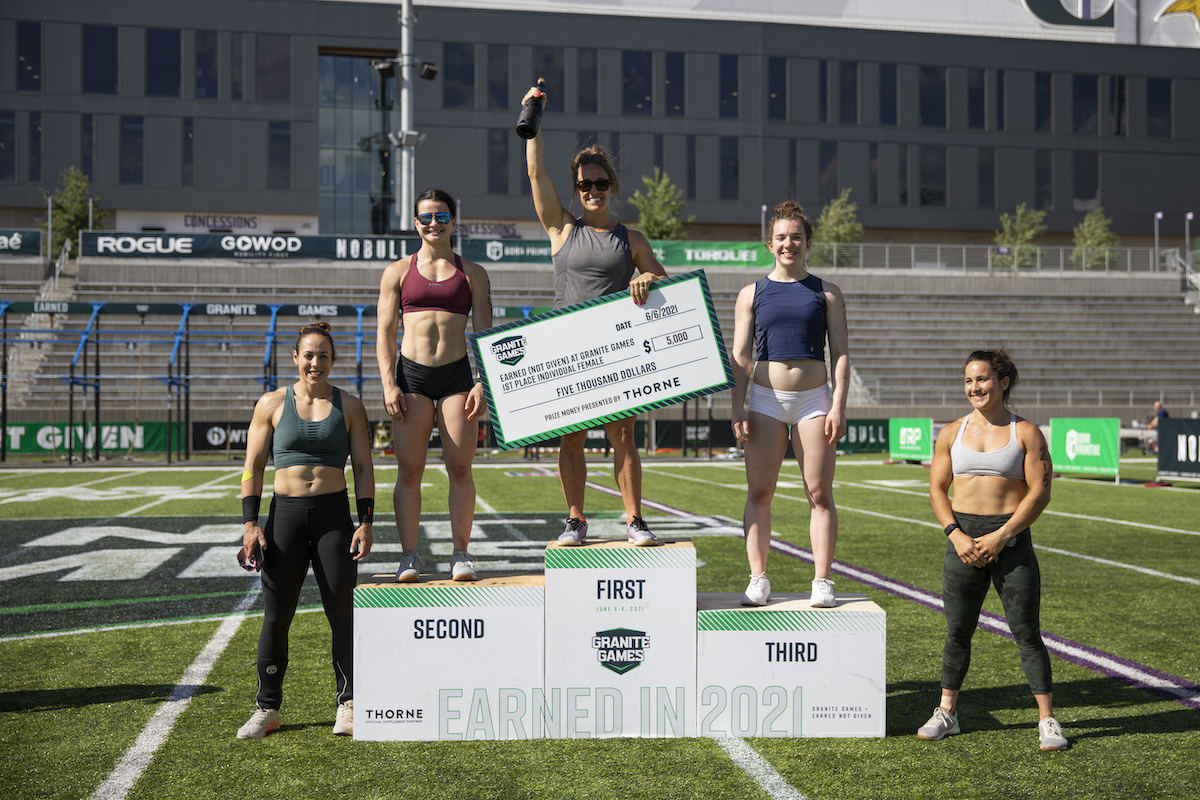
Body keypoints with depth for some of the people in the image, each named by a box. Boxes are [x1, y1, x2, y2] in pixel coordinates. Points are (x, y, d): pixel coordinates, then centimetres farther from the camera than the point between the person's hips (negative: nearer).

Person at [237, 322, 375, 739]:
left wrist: (365, 523, -3)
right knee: (276, 614, 0)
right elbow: (253, 466, 6)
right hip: (285, 513, 0)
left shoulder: (349, 406, 7)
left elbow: (363, 468, 7)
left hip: (334, 514, 0)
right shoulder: (272, 404, 6)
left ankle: (348, 706, 7)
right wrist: (250, 524, -3)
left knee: (342, 612, -3)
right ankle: (267, 709, 11)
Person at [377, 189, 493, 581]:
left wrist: (482, 384, -4)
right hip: (411, 373, 0)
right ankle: (409, 555, 6)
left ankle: (461, 553, 7)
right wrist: (389, 384, -4)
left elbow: (484, 333, 8)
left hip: (457, 373, 0)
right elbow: (385, 332, 7)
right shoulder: (397, 272, 11)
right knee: (410, 470, -1)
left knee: (460, 467, -2)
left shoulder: (473, 273, 11)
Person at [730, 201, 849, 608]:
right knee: (759, 492, -1)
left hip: (813, 398, 0)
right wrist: (738, 409, -4)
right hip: (765, 396, 1)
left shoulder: (826, 293, 9)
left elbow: (840, 352, 5)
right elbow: (740, 355, 6)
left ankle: (822, 582, 1)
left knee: (819, 494, -3)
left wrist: (838, 406, -6)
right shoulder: (751, 294, 9)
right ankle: (758, 579, 5)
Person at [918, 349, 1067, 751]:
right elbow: (937, 489, 8)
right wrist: (956, 535, -7)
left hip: (1011, 539, -2)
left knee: (1027, 632, -1)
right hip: (963, 539, 3)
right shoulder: (952, 433, 9)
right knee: (957, 631, 8)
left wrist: (1000, 537, -12)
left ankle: (1047, 719, 8)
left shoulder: (1026, 433, 1)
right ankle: (946, 712, 20)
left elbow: (1040, 492, -5)